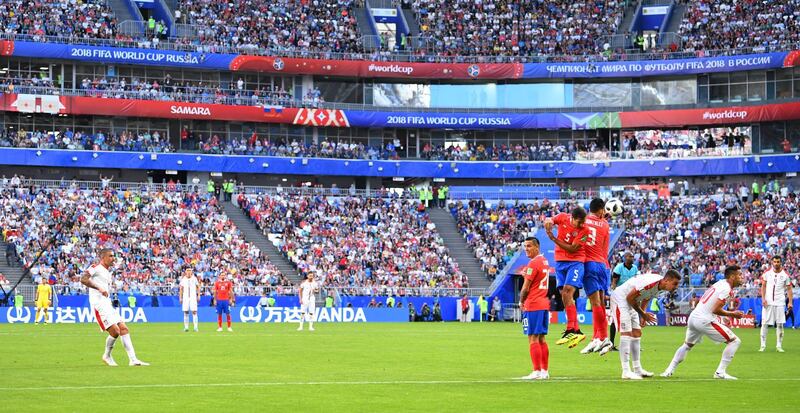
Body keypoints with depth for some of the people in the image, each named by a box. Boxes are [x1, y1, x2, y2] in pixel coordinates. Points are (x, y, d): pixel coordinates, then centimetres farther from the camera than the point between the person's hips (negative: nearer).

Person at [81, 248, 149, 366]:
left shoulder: (108, 273, 23)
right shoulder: (95, 268, -5)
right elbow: (83, 279, -19)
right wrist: (99, 288, -25)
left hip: (107, 304, 9)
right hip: (98, 304, -9)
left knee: (124, 329, 1)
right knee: (115, 331, -15)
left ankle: (133, 359, 1)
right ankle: (107, 356, 7)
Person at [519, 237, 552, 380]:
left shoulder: (533, 263, -13)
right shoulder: (544, 261, 16)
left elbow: (525, 288, -12)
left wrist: (521, 301, 4)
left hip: (533, 305, -9)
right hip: (544, 304, 9)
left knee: (533, 338, -8)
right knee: (541, 339, 11)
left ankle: (537, 371, -11)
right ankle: (545, 371, 12)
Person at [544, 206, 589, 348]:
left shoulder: (584, 230, -16)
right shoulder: (563, 217, -4)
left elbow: (572, 248, -18)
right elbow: (549, 221, 14)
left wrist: (553, 238, -22)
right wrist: (548, 221, -11)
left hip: (575, 262, -6)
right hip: (560, 261, 6)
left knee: (567, 292, -20)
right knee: (564, 296, 5)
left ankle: (570, 330, -21)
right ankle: (576, 331, 10)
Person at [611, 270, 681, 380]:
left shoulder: (660, 286, 0)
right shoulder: (651, 282, -30)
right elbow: (630, 297, -25)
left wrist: (643, 316, 2)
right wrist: (643, 314, -14)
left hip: (630, 303, 10)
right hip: (620, 298, -10)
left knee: (636, 333, 11)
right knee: (626, 333, -15)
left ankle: (637, 369, 18)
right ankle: (626, 372, -16)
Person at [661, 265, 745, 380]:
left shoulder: (719, 283, 16)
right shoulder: (726, 288, -11)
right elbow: (716, 310, -17)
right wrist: (732, 314, -5)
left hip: (693, 317, 9)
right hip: (704, 321, -9)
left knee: (687, 345, 32)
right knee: (734, 341, -2)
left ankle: (669, 371, 31)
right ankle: (720, 372, -5)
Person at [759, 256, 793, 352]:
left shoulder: (785, 275, 1)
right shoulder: (767, 273, 2)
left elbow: (789, 289, 4)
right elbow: (763, 286, 4)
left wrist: (790, 302, -6)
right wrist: (763, 299, -7)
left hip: (780, 302, 0)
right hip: (768, 302, 0)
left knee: (780, 324, 0)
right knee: (764, 323, -2)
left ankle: (779, 345, 8)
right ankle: (763, 345, 5)